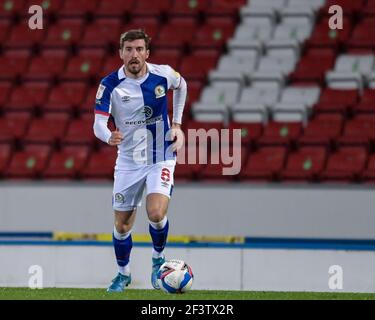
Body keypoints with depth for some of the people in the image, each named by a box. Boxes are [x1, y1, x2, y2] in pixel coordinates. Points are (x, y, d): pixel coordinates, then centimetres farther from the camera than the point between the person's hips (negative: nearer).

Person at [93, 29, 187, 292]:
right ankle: (124, 273, 31)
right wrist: (109, 136, -41)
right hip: (128, 161, 1)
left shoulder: (163, 75, -10)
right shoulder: (110, 84, -14)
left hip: (161, 157, -1)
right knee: (122, 225, 6)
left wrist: (177, 124, 9)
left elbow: (181, 86, 14)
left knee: (156, 213, -23)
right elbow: (98, 123, -18)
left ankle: (158, 258, 7)